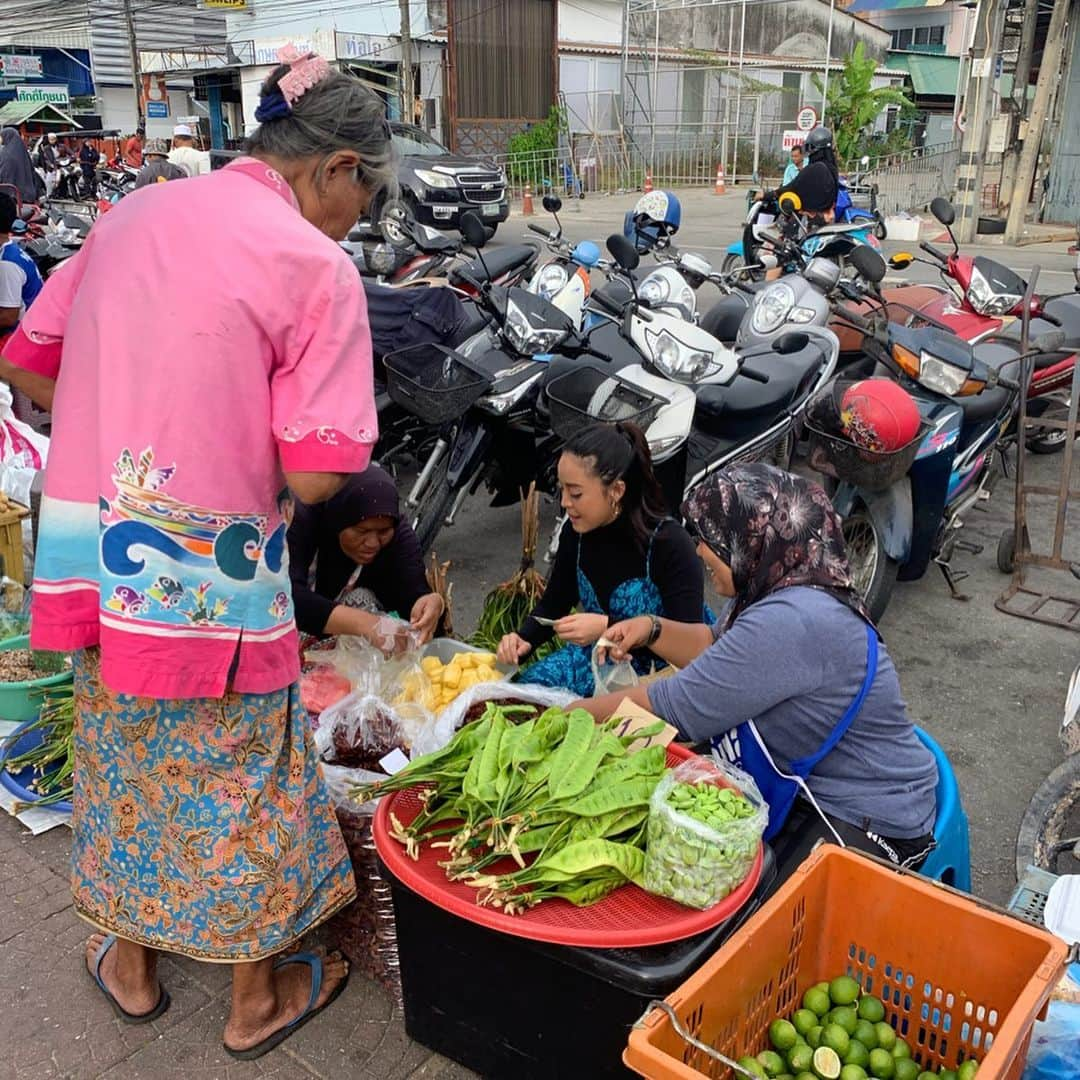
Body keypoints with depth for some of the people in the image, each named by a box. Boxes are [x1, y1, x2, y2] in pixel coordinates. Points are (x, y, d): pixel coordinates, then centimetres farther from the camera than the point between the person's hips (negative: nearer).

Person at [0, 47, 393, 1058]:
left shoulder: (129, 215, 7)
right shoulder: (316, 266, -13)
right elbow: (314, 474, -17)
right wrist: (248, 441, 4)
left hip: (90, 541, 6)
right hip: (207, 573, -6)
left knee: (121, 754, 24)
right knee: (238, 775, 14)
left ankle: (129, 961, 46)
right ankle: (257, 995, 36)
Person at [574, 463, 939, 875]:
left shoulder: (792, 621, -31)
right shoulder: (787, 593, -1)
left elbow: (677, 707, -27)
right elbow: (721, 652, 18)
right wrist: (653, 629, -1)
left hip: (869, 822, -9)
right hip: (802, 783, 9)